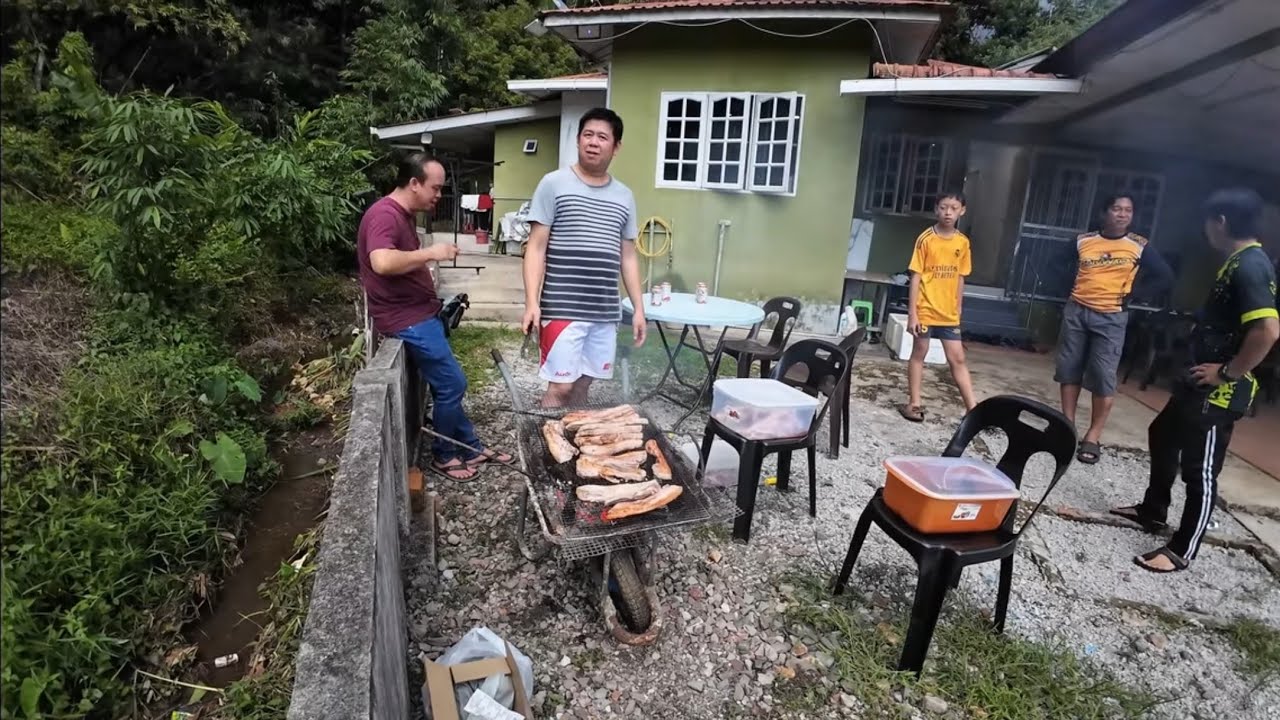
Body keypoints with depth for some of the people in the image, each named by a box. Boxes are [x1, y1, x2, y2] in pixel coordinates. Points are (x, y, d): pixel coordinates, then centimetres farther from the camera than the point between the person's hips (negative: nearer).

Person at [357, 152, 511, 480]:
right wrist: (430, 253, -25)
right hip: (407, 319, -10)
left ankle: (470, 446, 27)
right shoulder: (384, 214, -19)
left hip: (420, 313, 10)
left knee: (447, 385, 16)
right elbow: (382, 262, -36)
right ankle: (443, 456, 15)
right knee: (453, 384, -3)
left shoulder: (402, 215, 14)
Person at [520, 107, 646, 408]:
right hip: (562, 309, -4)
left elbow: (628, 257, 15)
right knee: (561, 386, -4)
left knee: (582, 384, 12)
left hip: (605, 312, 4)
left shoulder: (624, 196, 11)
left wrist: (639, 308, 11)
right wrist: (532, 301, -13)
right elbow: (536, 248, -4)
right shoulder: (554, 184, -1)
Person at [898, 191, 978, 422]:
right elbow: (916, 276, -9)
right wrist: (912, 312, -12)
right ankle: (914, 403, 18)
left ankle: (972, 408, 10)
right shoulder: (926, 239, -8)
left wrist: (958, 311, 10)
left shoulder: (963, 242, 4)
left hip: (949, 313, 4)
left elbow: (959, 279, 10)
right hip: (925, 310, -3)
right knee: (918, 354, 8)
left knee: (957, 358, 6)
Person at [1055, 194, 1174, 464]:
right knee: (1068, 369, 7)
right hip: (1076, 311, 3)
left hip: (1111, 317, -2)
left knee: (1103, 377, -7)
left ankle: (1092, 437, 2)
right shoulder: (1083, 241, 4)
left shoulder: (1139, 246, 0)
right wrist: (1072, 290, 9)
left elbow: (1165, 277, 6)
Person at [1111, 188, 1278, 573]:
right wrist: (1206, 367, 14)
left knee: (1200, 470, 0)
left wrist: (1227, 372, -20)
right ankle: (1152, 511, 40)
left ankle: (1181, 551, 12)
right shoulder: (1238, 262, 11)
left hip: (1219, 393, -11)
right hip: (1199, 381, 11)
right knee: (1162, 436, 24)